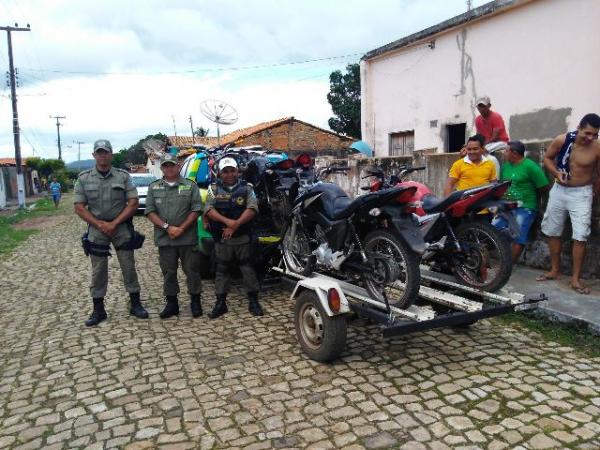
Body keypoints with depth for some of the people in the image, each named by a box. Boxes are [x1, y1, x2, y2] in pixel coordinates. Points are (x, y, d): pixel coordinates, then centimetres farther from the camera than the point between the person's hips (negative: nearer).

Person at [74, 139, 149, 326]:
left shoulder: (123, 176, 0)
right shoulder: (84, 178, 3)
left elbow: (133, 203, -4)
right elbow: (79, 208, 0)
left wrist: (114, 223, -12)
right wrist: (100, 225, -11)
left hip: (121, 227, -1)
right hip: (96, 229, 1)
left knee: (128, 266, 4)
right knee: (98, 271, 6)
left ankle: (135, 304, 16)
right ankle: (98, 310, 15)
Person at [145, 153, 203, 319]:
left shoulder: (190, 186, 3)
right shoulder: (154, 187, 9)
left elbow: (196, 210, -2)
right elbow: (150, 212, 2)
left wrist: (181, 228, -13)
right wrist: (167, 227, -11)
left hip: (188, 238, -2)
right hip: (164, 239, 2)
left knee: (192, 271, 4)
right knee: (168, 273, 9)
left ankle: (195, 302, 17)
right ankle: (171, 304, 21)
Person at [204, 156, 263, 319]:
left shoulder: (246, 188, 4)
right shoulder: (214, 188, 7)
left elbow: (252, 208, -9)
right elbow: (208, 209, -5)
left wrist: (235, 225, -19)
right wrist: (227, 221, -20)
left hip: (242, 238, -1)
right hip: (221, 238, 1)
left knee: (247, 268, 3)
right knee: (221, 270, 9)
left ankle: (253, 301, 12)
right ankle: (220, 303, 18)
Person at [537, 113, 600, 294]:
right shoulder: (562, 140, -11)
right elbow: (547, 158, 3)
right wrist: (556, 173, -12)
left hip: (581, 193, -3)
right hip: (559, 190, 3)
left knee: (580, 236, -9)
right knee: (553, 232, 11)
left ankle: (575, 279, 0)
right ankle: (554, 270, 26)